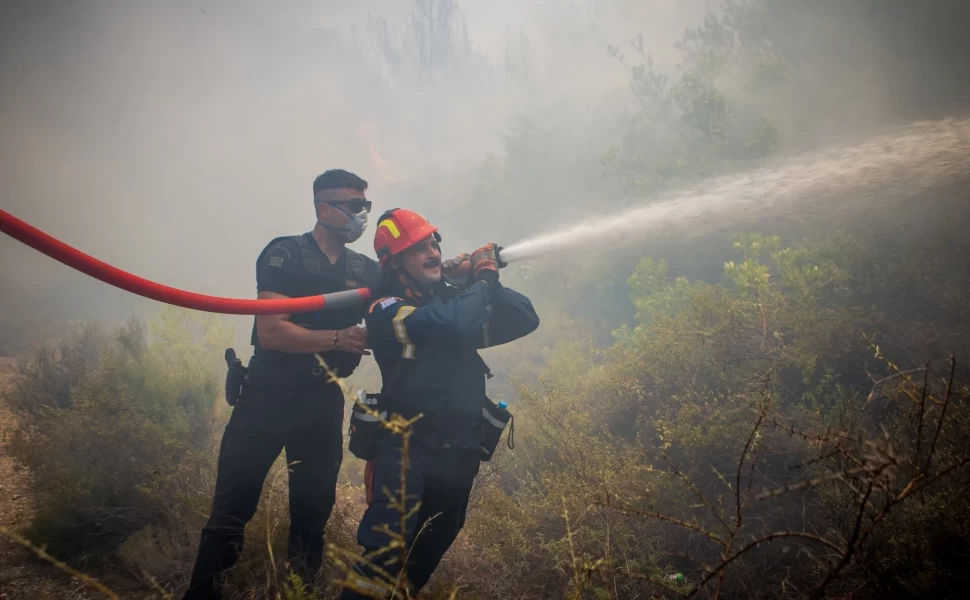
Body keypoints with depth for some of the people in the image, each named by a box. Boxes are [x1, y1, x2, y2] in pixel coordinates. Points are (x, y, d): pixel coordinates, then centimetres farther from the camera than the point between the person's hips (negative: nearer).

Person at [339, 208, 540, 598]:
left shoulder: (455, 299, 12)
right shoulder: (387, 310, -9)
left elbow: (526, 319, 9)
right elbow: (455, 323, -25)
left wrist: (485, 284, -5)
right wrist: (484, 279, -7)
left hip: (459, 452, 7)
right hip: (407, 447, -6)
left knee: (429, 553, 17)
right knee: (383, 556, -20)